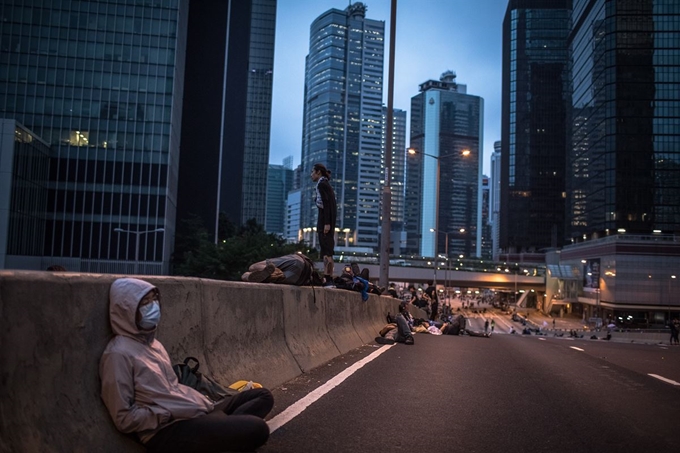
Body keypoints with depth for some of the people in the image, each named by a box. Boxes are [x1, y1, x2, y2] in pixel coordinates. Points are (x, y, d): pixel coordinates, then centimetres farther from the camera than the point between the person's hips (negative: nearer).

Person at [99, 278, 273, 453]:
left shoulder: (152, 343, 15)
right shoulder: (119, 353, -13)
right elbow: (124, 419, -14)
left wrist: (204, 403, 4)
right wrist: (169, 414, -14)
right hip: (166, 431, -10)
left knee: (263, 396, 5)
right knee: (257, 428, -24)